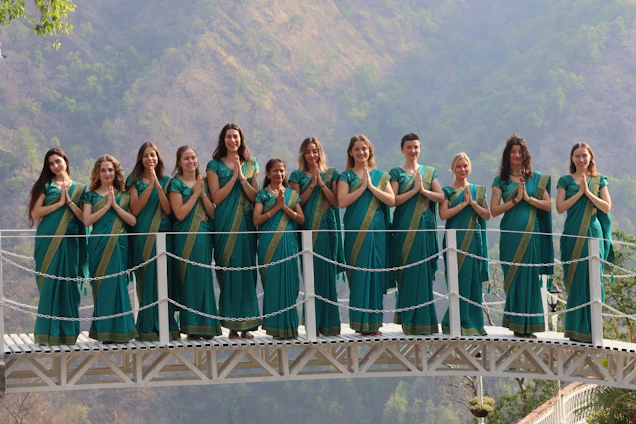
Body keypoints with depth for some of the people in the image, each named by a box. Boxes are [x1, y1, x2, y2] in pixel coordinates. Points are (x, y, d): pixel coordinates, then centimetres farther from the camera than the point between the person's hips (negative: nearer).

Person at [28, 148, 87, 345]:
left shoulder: (79, 189, 13)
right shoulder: (45, 185, 8)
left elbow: (84, 218, 4)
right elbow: (35, 212, -4)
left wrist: (69, 201, -5)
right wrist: (59, 203, -6)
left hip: (69, 242, 1)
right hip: (47, 240, -1)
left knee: (67, 284, 0)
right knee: (49, 284, -5)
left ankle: (67, 332, 5)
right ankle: (48, 333, -2)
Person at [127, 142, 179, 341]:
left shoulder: (166, 181, 11)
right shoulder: (135, 181, 7)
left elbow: (168, 209, -2)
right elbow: (135, 209, -7)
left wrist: (158, 185, -10)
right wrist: (150, 186, -12)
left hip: (163, 234, 2)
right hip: (142, 235, -1)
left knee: (164, 278, -1)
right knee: (146, 279, -4)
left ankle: (166, 326, 6)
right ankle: (147, 328, -1)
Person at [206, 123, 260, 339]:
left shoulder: (251, 164, 12)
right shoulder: (215, 165, 4)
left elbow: (255, 196, 3)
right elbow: (216, 198, -5)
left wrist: (242, 177, -9)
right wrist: (234, 176, -10)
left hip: (247, 223, 2)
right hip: (225, 224, -2)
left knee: (247, 271, 0)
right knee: (228, 272, -4)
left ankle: (246, 324, 4)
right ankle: (232, 325, 0)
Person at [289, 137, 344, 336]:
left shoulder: (331, 174, 9)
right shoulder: (297, 175, 8)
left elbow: (336, 202, 0)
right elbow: (297, 202, -2)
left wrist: (321, 182, -8)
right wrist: (312, 184, -9)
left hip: (327, 229, 0)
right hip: (306, 229, 0)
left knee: (327, 274, -2)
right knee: (310, 274, -2)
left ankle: (328, 323, 3)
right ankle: (313, 322, 2)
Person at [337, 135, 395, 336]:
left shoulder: (380, 175, 13)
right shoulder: (346, 176, 6)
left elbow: (392, 200, -1)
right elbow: (342, 201, -10)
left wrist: (371, 186, -7)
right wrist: (362, 187, -11)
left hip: (377, 230, 2)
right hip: (356, 231, -2)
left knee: (376, 274, 1)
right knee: (359, 274, -5)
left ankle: (373, 323, 8)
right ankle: (361, 323, 0)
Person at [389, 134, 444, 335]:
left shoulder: (429, 172, 13)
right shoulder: (396, 173, 6)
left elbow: (441, 197, 3)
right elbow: (393, 200, -7)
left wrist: (423, 190, -11)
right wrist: (414, 190, -13)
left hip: (425, 226, 2)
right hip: (404, 226, -2)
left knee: (424, 271, -1)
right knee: (408, 271, -4)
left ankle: (423, 319, 5)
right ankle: (409, 320, 1)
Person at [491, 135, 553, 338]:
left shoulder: (536, 178, 9)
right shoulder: (501, 180, 6)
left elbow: (548, 205, 4)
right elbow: (494, 210, -2)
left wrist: (528, 198, -9)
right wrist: (515, 200, -11)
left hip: (531, 234, 1)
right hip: (510, 235, -1)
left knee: (529, 276, -1)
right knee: (513, 277, 0)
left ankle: (527, 326, 5)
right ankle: (517, 325, 6)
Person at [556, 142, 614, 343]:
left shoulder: (599, 180, 10)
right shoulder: (566, 180, 8)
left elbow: (607, 207, 1)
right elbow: (560, 207, -2)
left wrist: (588, 192, -9)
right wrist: (579, 192, -9)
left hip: (593, 233, 0)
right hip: (572, 235, 0)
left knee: (593, 279, -3)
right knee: (575, 280, 0)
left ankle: (590, 328, 2)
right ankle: (576, 328, 6)